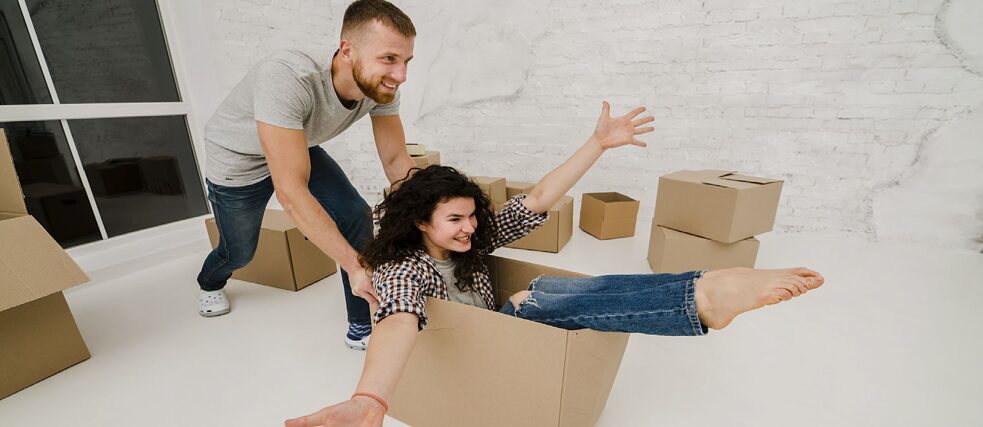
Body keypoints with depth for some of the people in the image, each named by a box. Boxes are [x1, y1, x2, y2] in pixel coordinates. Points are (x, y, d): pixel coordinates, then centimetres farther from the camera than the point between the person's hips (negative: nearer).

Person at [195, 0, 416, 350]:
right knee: (239, 252, 14)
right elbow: (291, 192, -43)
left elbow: (397, 161, -18)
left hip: (301, 148, 4)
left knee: (358, 219, -15)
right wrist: (354, 265, -42)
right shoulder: (286, 78, -42)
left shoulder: (380, 86, -25)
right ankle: (210, 284, 55)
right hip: (239, 159, -4)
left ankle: (363, 328, 2)